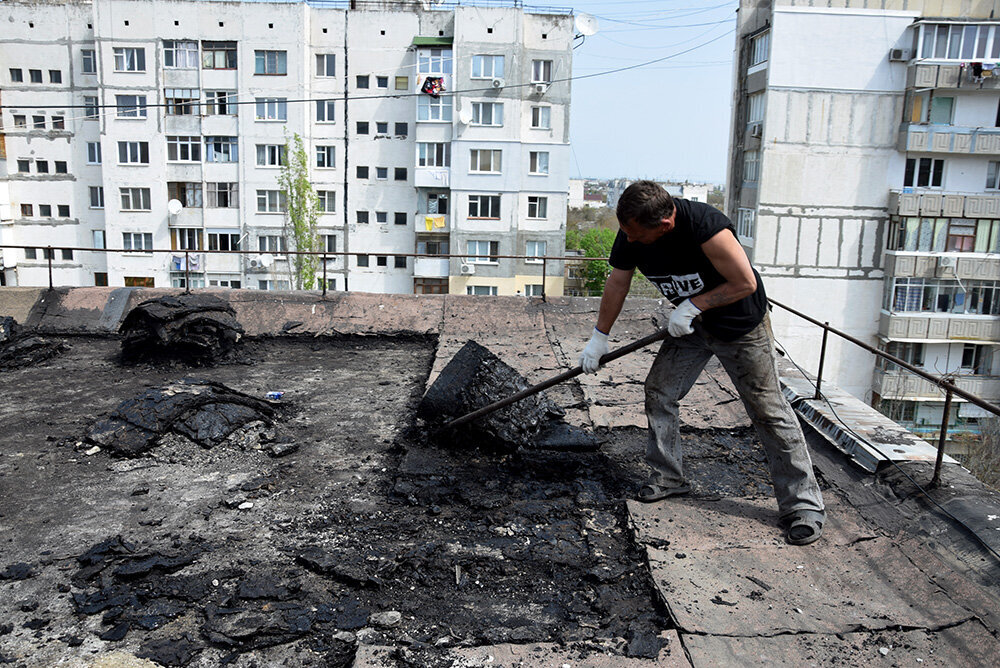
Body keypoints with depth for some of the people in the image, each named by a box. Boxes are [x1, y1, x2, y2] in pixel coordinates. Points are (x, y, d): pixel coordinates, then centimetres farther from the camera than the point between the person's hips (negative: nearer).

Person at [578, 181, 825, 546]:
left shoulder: (704, 226, -35)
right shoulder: (630, 235, -15)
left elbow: (745, 283, -25)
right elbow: (617, 283, 1)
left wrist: (693, 305, -25)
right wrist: (600, 336, 5)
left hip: (741, 324, -6)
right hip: (691, 323, 6)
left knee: (768, 411, -3)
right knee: (658, 392, 4)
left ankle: (804, 505, 8)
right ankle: (668, 477, 22)